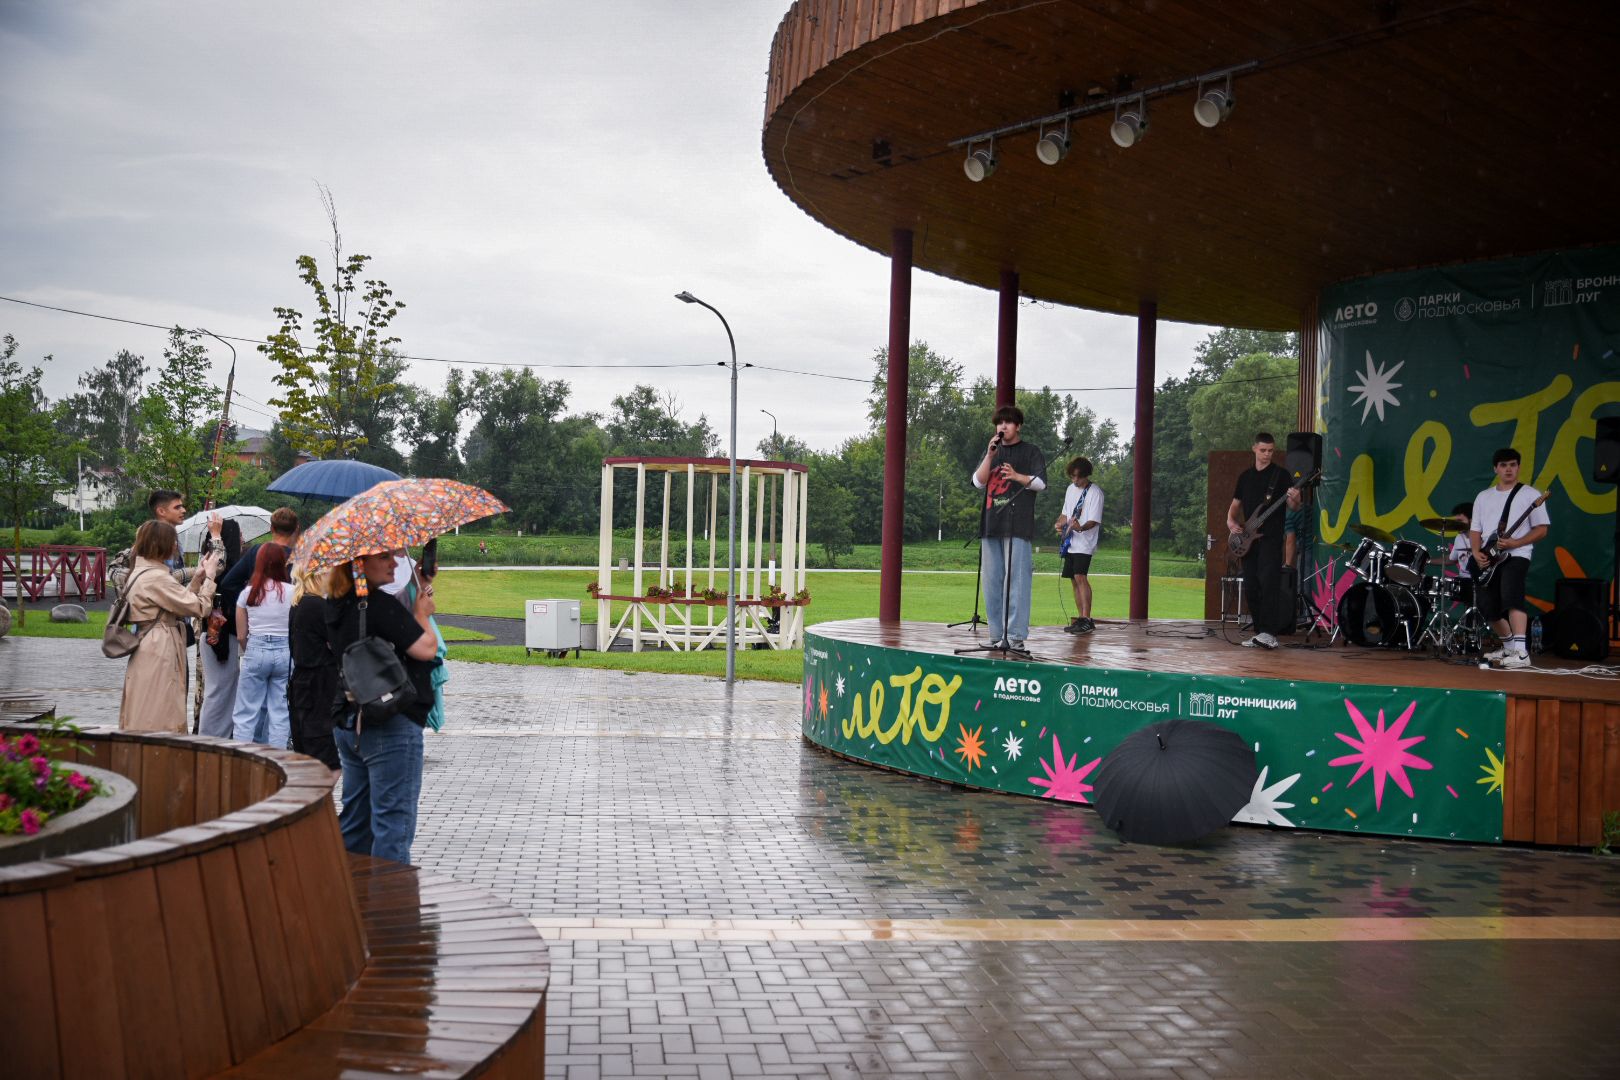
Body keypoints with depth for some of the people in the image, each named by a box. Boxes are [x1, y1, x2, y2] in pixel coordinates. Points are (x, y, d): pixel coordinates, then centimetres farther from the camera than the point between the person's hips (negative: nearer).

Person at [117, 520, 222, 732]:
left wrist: (198, 578, 12)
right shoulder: (156, 578, -16)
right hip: (160, 653, -10)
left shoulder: (140, 572, 15)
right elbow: (199, 607, -14)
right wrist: (209, 576, -2)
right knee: (159, 722, -6)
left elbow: (179, 605, 16)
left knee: (144, 722, 12)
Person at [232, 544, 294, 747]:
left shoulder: (248, 593, 0)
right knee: (279, 713, 7)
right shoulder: (292, 592, -5)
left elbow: (241, 635, 4)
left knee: (246, 714, 8)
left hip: (256, 651, 0)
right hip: (285, 652, 0)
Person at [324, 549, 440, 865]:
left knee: (355, 819, 19)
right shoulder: (382, 605, -19)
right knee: (393, 819, -3)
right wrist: (421, 613, 0)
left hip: (348, 722, 9)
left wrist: (413, 612, 14)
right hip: (390, 725, -9)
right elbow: (425, 648, -19)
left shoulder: (336, 606, 9)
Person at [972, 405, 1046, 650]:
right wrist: (990, 455, -4)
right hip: (991, 525, 5)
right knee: (992, 582, 4)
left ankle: (1015, 636, -10)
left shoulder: (1031, 452, 9)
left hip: (1017, 526, -5)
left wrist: (1017, 476, -20)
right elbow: (978, 481, 9)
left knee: (1015, 582, -10)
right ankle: (997, 635, 9)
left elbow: (1040, 483, -2)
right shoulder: (991, 452, 21)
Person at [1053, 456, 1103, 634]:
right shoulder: (1071, 489, 14)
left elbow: (1094, 521, -17)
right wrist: (1059, 524, 4)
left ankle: (1087, 619, -22)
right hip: (1070, 542, 8)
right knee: (1074, 579, 9)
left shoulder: (1095, 492, -10)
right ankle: (1081, 618, 15)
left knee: (1080, 576, -19)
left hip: (1084, 543, -8)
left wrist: (1080, 528, -36)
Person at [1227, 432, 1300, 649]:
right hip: (1248, 539, 5)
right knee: (1251, 587, 4)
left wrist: (1294, 500, -27)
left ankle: (1269, 633, -21)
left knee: (1268, 583, -17)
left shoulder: (1281, 474, 1)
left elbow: (1293, 507, -4)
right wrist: (1231, 521, 1)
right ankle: (1259, 633, 11)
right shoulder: (1245, 476, 15)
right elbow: (1235, 505, 20)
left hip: (1271, 538, -5)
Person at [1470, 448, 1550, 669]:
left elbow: (1541, 529, -3)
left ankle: (1521, 652, -33)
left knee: (1510, 596, -28)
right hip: (1487, 560, 6)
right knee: (1487, 606, 5)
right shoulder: (1483, 497, 17)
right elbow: (1475, 530, 17)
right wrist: (1476, 552, -3)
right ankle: (1509, 647, 29)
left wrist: (1515, 543, -17)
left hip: (1516, 556, -6)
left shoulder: (1530, 495, 2)